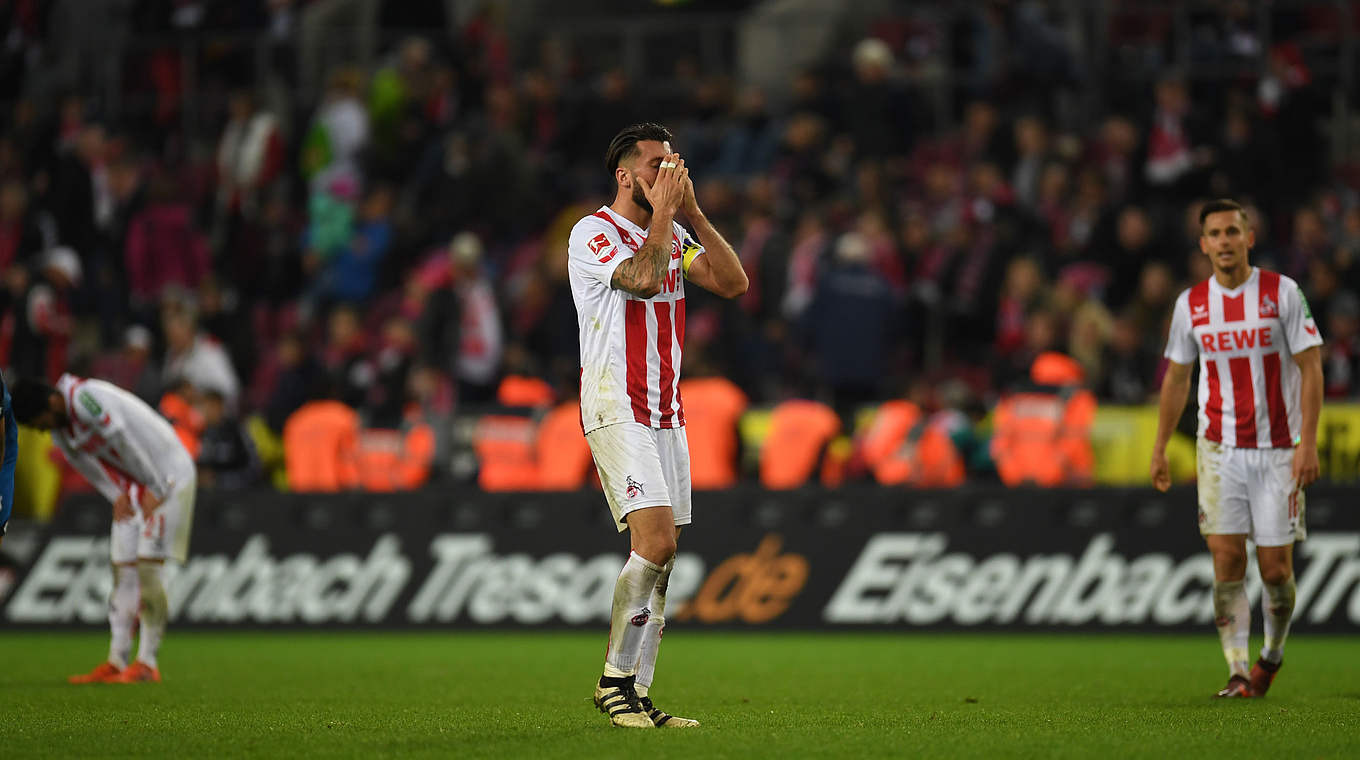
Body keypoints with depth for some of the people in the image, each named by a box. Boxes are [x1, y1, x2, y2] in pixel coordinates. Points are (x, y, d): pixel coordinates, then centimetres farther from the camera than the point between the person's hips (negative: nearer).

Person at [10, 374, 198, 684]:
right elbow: (94, 469, 10)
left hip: (167, 476, -9)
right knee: (123, 568, 3)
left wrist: (155, 490, -17)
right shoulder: (60, 432, 4)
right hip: (133, 488, 9)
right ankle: (117, 661, 6)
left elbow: (128, 442, -24)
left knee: (149, 564, -13)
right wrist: (120, 496, -5)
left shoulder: (87, 398, -26)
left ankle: (147, 663, -10)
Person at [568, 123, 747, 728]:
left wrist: (692, 212, 0)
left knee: (661, 558, 3)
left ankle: (637, 695, 5)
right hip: (615, 410, -8)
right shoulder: (593, 233, -7)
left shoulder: (673, 236, 16)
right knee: (656, 541, -20)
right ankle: (614, 680, -10)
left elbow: (733, 282, 5)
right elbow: (643, 279, -25)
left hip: (665, 414, 8)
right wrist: (664, 209, -14)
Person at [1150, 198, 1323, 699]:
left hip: (1278, 451, -2)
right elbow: (1177, 378, 15)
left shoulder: (1282, 292, -4)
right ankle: (1237, 671, -6)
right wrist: (1160, 448, 13)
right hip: (1220, 451, 2)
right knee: (1227, 562, -8)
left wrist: (1308, 442, -13)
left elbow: (1310, 368, -5)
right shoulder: (1191, 304, 4)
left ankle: (1273, 653, 24)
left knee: (1275, 568, -1)